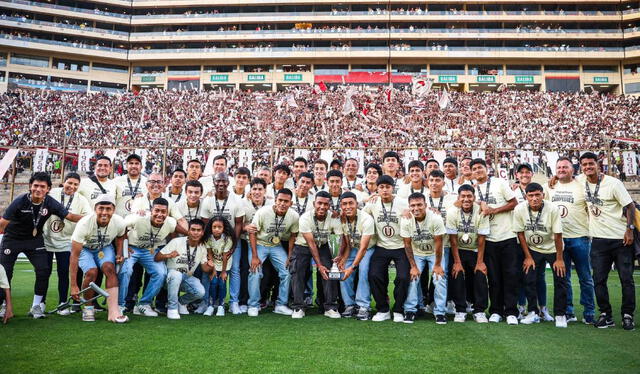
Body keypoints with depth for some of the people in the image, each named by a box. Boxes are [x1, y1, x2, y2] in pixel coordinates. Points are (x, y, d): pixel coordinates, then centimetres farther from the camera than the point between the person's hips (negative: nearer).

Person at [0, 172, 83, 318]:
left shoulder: (50, 203, -14)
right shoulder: (20, 202, -23)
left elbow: (70, 216, -10)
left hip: (35, 240, 2)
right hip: (12, 239, -2)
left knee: (44, 270, -9)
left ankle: (36, 306, 6)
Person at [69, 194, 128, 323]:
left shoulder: (119, 223, -24)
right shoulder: (84, 224, -34)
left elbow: (120, 236, 5)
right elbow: (74, 256, -33)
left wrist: (119, 254, -10)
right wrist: (73, 285, -35)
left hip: (105, 247, 2)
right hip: (84, 248, -2)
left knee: (109, 268, -25)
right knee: (92, 272, -27)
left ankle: (114, 311, -26)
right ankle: (88, 308, -3)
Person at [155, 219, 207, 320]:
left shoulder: (202, 248, -1)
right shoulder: (176, 242, -14)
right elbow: (156, 258, -15)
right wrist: (168, 255, -36)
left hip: (188, 277, 3)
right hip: (172, 274, -3)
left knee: (200, 292, -24)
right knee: (177, 275, -38)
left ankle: (182, 302, 11)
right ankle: (172, 308, -18)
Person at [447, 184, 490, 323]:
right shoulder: (452, 212, -16)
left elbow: (481, 239, -12)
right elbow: (453, 239, -13)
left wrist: (480, 262, -12)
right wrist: (457, 262, -13)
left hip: (476, 251, 0)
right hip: (458, 250, 0)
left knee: (480, 276, -11)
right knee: (457, 276, -12)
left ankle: (479, 311, 3)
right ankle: (460, 311, 1)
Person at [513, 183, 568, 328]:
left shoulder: (552, 209, -23)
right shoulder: (519, 209, -18)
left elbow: (558, 235, -17)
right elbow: (520, 234, -7)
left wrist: (559, 259, -13)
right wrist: (528, 257, -5)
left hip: (553, 249, -1)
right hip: (532, 249, 2)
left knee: (560, 280, -6)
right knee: (529, 279, -6)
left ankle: (560, 315, 9)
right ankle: (533, 313, 9)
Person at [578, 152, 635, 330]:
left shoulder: (613, 183, -9)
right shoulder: (582, 180, 3)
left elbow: (630, 206, -7)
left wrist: (630, 229, -16)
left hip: (621, 238, -4)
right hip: (599, 239, 4)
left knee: (626, 279, 3)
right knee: (599, 280, 3)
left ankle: (627, 315, 15)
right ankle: (606, 315, 14)